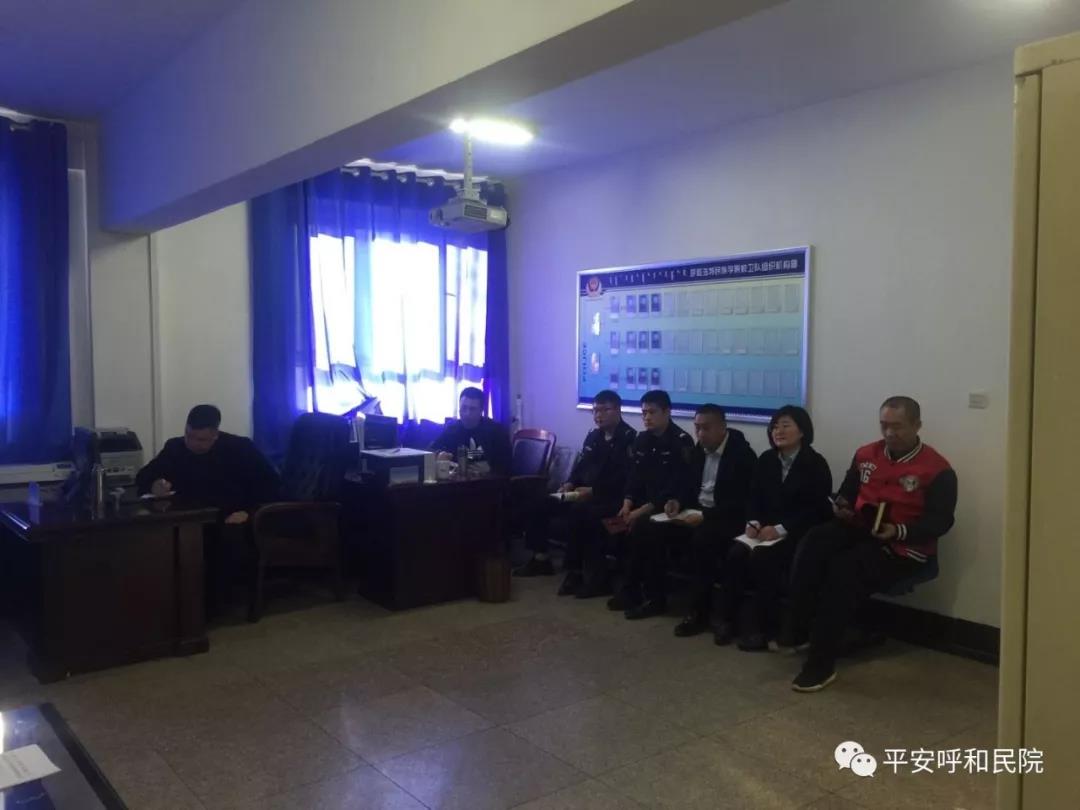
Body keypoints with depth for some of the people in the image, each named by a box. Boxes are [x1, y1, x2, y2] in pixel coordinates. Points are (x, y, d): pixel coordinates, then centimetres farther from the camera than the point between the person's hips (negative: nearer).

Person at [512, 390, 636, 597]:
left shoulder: (629, 438, -10)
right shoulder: (593, 435, 16)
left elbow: (625, 479, -20)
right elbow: (580, 465, 21)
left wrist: (592, 491, -25)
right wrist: (570, 484, 1)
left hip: (610, 498, -9)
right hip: (585, 493, 9)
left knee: (577, 512, -35)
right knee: (541, 505, 0)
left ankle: (575, 571, -23)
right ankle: (541, 558, 9)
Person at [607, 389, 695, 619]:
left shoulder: (681, 442, -13)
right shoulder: (642, 439, 9)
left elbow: (677, 488, -20)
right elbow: (634, 476, 8)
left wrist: (642, 510, -25)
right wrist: (627, 505, -11)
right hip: (644, 504, 7)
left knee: (641, 527, -28)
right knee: (621, 524, -17)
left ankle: (654, 597, -14)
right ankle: (631, 589, -5)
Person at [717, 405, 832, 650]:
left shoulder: (815, 463, -5)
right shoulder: (766, 460, 13)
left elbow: (816, 509, -13)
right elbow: (754, 497, 12)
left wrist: (781, 529, -22)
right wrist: (753, 522, -9)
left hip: (799, 533, -5)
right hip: (766, 529, 5)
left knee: (762, 557, -31)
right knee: (735, 553, -23)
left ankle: (762, 626, -20)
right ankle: (728, 618, -11)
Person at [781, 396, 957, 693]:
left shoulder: (937, 469, -6)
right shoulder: (866, 455, 10)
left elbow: (941, 521, -10)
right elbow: (846, 493, 20)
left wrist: (899, 532, -24)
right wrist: (840, 508, -4)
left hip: (904, 548, -5)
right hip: (859, 531, 5)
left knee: (844, 568, -31)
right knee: (816, 541, -27)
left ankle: (822, 663, -25)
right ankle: (794, 632, -25)